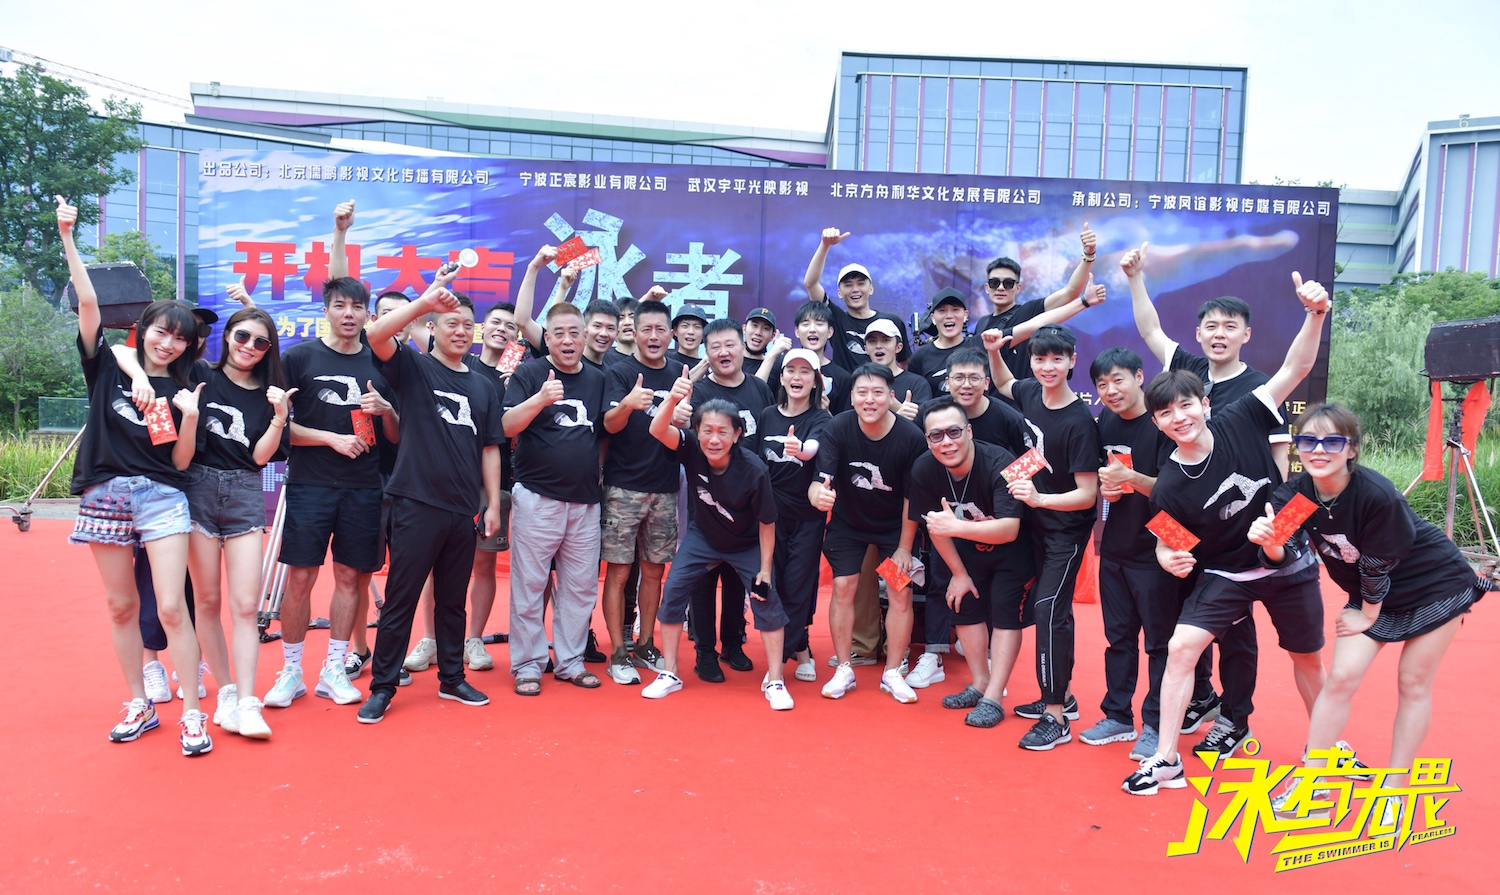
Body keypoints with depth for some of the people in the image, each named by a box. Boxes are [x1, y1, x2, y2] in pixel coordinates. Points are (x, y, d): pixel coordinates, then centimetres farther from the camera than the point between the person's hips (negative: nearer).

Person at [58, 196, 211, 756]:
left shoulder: (182, 390, 5)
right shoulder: (109, 367, 7)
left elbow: (181, 462, 0)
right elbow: (88, 302, -3)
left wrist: (189, 417, -15)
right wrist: (67, 238, -8)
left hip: (161, 497, -2)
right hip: (106, 495, 2)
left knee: (170, 607, -8)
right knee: (122, 606, 9)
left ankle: (193, 714, -2)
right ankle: (139, 705, 22)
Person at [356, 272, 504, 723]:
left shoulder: (483, 387, 12)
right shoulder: (414, 368, 2)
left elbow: (489, 448, 13)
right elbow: (376, 335, -17)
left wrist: (493, 504, 8)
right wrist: (426, 299, -24)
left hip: (463, 510, 4)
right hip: (417, 503, -4)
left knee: (453, 600, 14)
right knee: (401, 598, 1)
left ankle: (452, 678, 26)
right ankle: (382, 686, 13)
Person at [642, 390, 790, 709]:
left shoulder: (753, 470, -30)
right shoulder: (691, 448, -24)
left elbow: (766, 522, -18)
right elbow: (658, 430, -43)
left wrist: (765, 569, -15)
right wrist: (673, 399, -62)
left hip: (747, 545, -2)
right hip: (703, 537, 2)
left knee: (767, 598, -12)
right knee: (673, 590, -8)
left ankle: (774, 681, 5)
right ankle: (669, 674, 7)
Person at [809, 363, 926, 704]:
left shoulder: (911, 437, -26)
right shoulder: (838, 429, -25)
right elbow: (819, 482, -28)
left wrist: (905, 546, -8)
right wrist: (819, 494, -53)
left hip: (894, 525, 0)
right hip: (848, 521, 1)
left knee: (901, 592, -3)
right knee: (843, 588, -2)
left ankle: (892, 673, 14)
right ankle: (844, 670, 13)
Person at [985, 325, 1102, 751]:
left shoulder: (1079, 421, -23)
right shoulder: (1030, 392, -3)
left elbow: (1087, 494, -23)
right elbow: (1003, 383, 23)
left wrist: (1038, 498, -37)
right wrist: (993, 350, 7)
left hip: (1068, 528, -8)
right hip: (1038, 523, 8)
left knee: (1049, 608, -13)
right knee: (1048, 608, 14)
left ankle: (1056, 718, -5)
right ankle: (1061, 695, 29)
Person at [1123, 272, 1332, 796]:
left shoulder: (1241, 423, -16)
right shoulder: (1169, 485, -17)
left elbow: (1295, 368, -17)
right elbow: (1166, 543, -8)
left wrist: (1315, 313, -31)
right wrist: (1171, 560, -31)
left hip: (1289, 563, 1)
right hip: (1224, 574, -1)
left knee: (1308, 658, 18)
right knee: (1181, 647, -16)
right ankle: (1166, 761, -6)